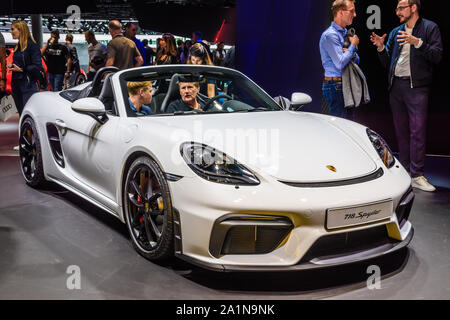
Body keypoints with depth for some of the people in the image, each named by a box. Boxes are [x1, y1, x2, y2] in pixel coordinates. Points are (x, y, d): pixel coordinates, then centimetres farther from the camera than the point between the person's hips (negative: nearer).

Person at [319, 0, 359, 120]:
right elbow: (340, 64, -21)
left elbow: (357, 60, 21)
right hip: (336, 86, -9)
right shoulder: (330, 35, -13)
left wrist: (352, 55, -3)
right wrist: (353, 46, -8)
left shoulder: (345, 33, 16)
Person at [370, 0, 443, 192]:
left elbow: (437, 56, -9)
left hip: (417, 87, -5)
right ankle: (405, 171, 16)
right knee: (401, 131, 8)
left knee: (417, 131, -9)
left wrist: (417, 42, -19)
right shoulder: (395, 32, 18)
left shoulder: (429, 28, 4)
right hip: (396, 86, 5)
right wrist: (381, 48, 2)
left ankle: (417, 176, -7)